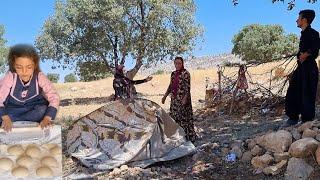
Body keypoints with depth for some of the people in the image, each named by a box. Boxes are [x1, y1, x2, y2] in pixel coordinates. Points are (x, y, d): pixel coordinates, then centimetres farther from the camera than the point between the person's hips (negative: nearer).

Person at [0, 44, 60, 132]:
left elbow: (54, 98, -26)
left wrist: (47, 118, -38)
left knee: (43, 110, -32)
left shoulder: (40, 77, -22)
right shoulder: (10, 77, -20)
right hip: (13, 109, 0)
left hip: (34, 109, 0)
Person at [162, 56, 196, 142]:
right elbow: (170, 86, 18)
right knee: (174, 117, 12)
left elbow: (187, 87, -15)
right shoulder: (173, 73, 12)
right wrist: (165, 96, 18)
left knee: (184, 117, -2)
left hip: (182, 99, -7)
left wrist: (185, 98, -24)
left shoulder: (185, 73, -10)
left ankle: (188, 137, 10)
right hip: (174, 99, 7)